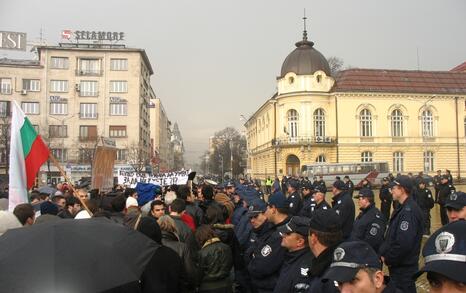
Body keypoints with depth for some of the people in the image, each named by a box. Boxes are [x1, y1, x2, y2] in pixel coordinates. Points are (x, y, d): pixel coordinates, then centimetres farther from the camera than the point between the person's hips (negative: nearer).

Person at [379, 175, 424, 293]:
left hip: (404, 267, -10)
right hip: (399, 264, 10)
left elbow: (404, 243, -29)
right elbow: (391, 236, 14)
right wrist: (382, 253, 3)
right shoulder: (403, 208, 10)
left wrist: (387, 258, -17)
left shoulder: (409, 211, -23)